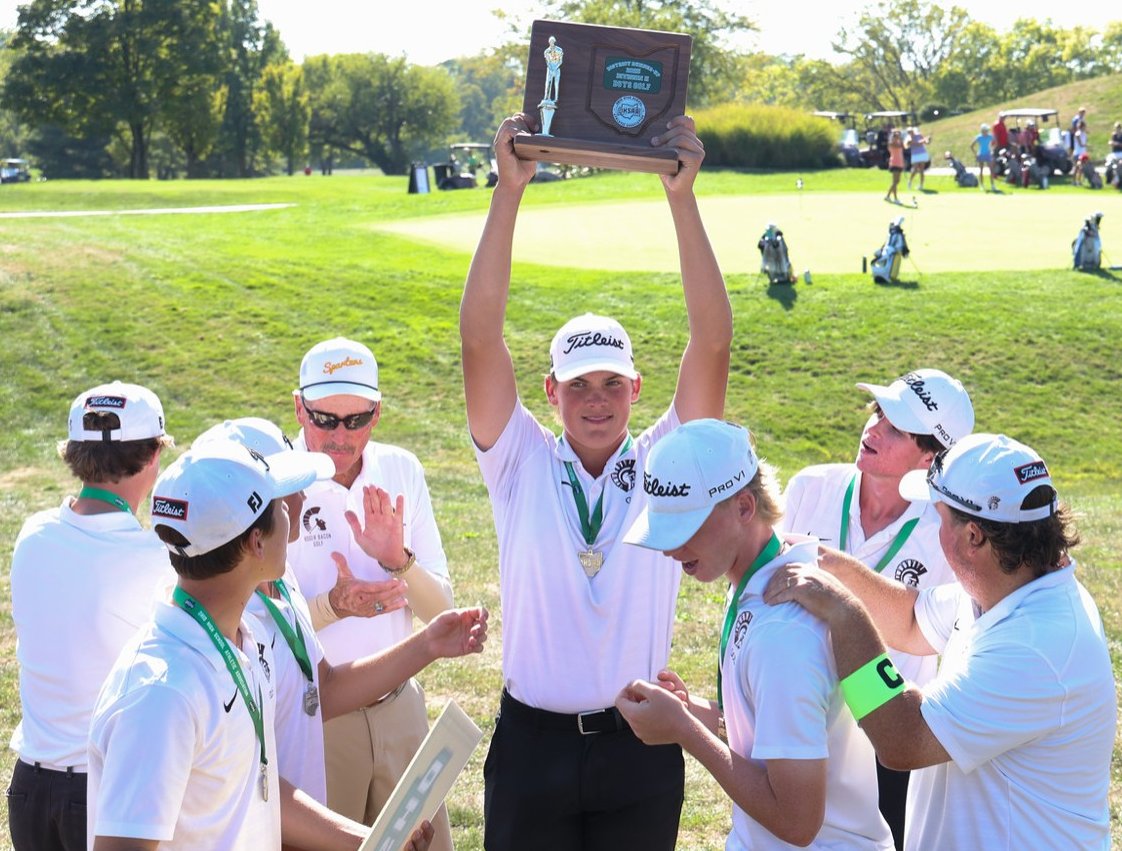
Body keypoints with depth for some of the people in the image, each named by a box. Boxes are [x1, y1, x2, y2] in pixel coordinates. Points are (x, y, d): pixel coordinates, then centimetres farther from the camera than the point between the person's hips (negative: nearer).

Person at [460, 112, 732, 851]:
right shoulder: (522, 464, -2)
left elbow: (713, 344, -12)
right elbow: (480, 338, -12)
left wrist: (682, 195, -19)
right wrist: (509, 190, -19)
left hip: (642, 743, 1)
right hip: (533, 739, 0)